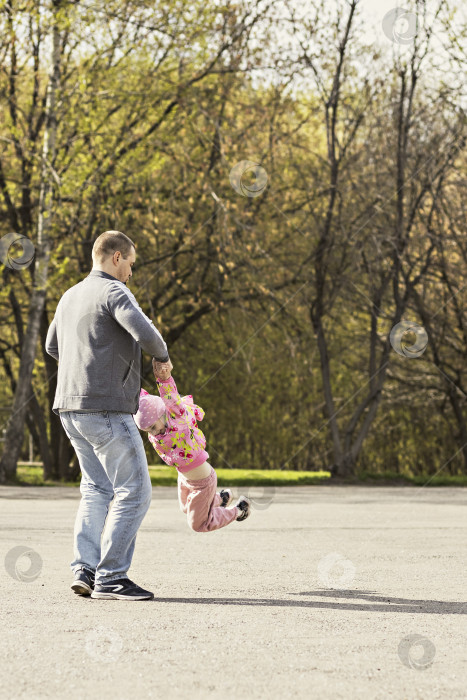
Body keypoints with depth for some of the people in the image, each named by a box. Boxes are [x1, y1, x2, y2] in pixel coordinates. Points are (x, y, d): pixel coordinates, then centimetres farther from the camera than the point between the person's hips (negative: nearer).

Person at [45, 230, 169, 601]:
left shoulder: (70, 296, 17)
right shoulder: (114, 292, -10)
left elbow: (53, 345, 31)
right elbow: (145, 333, -24)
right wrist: (162, 355, -3)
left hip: (71, 408, 9)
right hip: (106, 408, -9)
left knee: (97, 489, 16)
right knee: (134, 491, -4)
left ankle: (84, 570, 6)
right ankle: (110, 577, -7)